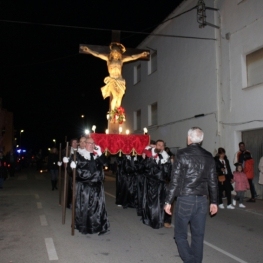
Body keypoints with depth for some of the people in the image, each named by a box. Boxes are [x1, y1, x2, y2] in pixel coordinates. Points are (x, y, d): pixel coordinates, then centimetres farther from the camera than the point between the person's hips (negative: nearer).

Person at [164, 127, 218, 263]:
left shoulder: (182, 154, -9)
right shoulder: (208, 156, 5)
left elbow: (175, 180, -12)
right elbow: (213, 181, 8)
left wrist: (168, 201, -6)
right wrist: (214, 202, 18)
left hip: (185, 199, -5)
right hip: (202, 200, 5)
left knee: (180, 234, 7)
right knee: (198, 235, 14)